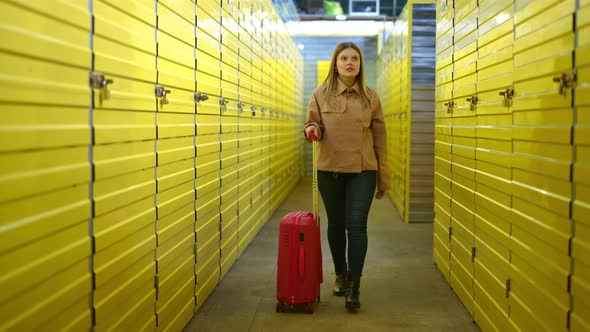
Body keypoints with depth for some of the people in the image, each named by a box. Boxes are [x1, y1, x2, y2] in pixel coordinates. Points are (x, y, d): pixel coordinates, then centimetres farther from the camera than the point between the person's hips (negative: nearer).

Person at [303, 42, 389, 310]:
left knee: (357, 225, -7)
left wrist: (383, 178, 5)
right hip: (329, 170, 1)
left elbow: (379, 137, 6)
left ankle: (354, 286, 0)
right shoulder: (321, 94, 1)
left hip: (362, 170, -1)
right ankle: (341, 274, 32)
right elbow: (312, 125, 9)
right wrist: (313, 130, -18)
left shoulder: (370, 97, 3)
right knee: (336, 224, 12)